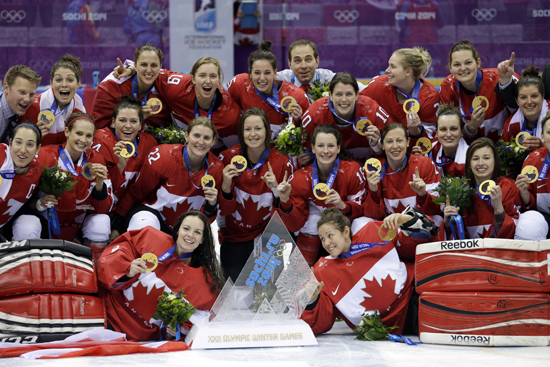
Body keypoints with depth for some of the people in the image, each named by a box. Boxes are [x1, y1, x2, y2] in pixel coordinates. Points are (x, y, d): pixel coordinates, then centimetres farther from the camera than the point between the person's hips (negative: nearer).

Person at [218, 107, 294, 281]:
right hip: (234, 238, 0)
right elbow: (224, 210, -6)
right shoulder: (228, 158, -6)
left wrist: (276, 190, -23)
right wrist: (226, 185, -25)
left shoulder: (282, 163, -6)